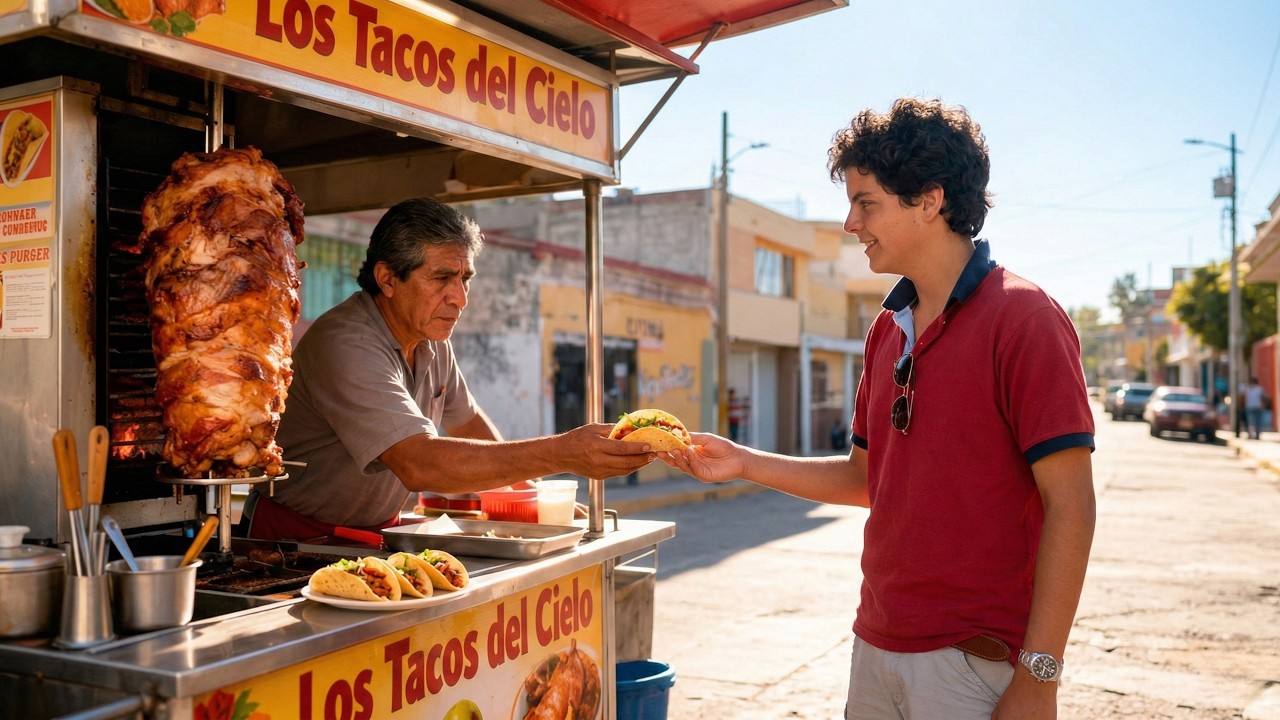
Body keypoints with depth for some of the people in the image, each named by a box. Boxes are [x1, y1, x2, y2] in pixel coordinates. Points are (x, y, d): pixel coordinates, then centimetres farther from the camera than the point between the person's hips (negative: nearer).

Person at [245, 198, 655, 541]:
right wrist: (562, 454, -42)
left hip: (377, 534, 8)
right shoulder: (345, 347, -27)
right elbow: (419, 464, -38)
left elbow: (465, 419, 20)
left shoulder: (433, 341, 3)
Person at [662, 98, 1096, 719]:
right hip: (877, 648, 7)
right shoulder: (888, 329, 9)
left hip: (976, 662, -7)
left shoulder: (1022, 318, -13)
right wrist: (744, 463, 5)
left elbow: (1069, 505, -15)